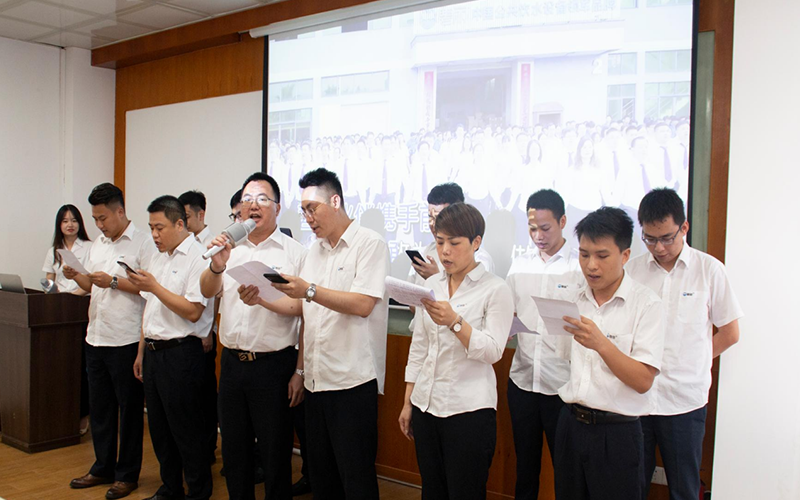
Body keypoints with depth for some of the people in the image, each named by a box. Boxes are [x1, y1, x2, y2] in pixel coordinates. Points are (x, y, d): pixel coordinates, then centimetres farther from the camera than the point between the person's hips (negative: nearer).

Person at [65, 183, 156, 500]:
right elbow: (92, 286, 21)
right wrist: (75, 276, 2)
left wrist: (114, 281, -17)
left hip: (126, 341, -8)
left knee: (129, 409, 4)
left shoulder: (142, 242, -9)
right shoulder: (98, 245, 15)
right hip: (96, 339, 8)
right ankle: (103, 468, 29)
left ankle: (127, 474, 16)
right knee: (99, 407, 15)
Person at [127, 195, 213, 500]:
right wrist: (142, 351, 19)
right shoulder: (159, 258, 15)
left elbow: (193, 311, -20)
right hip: (153, 353, 9)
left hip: (180, 353, -8)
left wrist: (154, 286, -19)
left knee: (187, 431, 1)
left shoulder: (197, 258, -12)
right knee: (159, 428, 16)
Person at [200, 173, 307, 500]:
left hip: (274, 365, -4)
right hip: (232, 363, 5)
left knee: (275, 454, 6)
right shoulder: (231, 249, 10)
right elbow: (207, 290, -3)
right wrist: (217, 266, -24)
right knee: (234, 449, 17)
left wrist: (300, 371, -16)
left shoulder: (295, 253, -4)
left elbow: (307, 315, -9)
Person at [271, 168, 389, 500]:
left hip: (353, 382, -7)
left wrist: (309, 290, -23)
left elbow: (363, 304, -19)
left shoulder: (370, 244, -7)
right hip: (316, 381, 7)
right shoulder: (315, 250, 16)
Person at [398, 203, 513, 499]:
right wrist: (407, 402, 12)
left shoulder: (495, 290, -6)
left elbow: (493, 351, -14)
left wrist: (454, 322, -29)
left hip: (469, 410, -5)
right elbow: (418, 347, 13)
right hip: (425, 405, 5)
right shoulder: (431, 285, 9)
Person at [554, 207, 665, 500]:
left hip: (617, 432, -5)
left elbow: (643, 381, -16)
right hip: (570, 423, 5)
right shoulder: (575, 301, 7)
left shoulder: (646, 303, -10)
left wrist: (601, 344, -26)